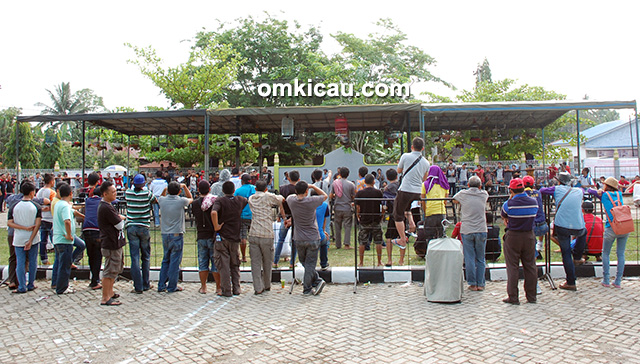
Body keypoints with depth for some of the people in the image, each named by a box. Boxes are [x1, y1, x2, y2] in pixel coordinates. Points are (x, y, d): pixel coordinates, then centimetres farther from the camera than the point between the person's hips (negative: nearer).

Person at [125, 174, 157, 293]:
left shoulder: (128, 193, -1)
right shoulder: (147, 194, -7)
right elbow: (156, 201, 9)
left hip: (131, 227, 1)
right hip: (144, 227, -1)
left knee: (135, 258, 1)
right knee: (146, 258, 12)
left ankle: (138, 287, 0)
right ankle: (146, 285, 19)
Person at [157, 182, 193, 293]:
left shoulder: (162, 200, 0)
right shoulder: (181, 201, -11)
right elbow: (191, 198, 13)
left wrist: (165, 189, 16)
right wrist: (184, 187, 16)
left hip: (165, 234, 5)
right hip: (177, 234, -5)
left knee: (165, 260, 15)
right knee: (175, 261, 2)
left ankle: (161, 285, 18)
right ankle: (172, 287, 6)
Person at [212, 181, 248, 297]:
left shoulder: (220, 200, -8)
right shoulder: (240, 200, 4)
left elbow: (214, 212, -28)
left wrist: (216, 226, -16)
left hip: (222, 236, -3)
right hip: (235, 237, 3)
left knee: (224, 265, 3)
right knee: (235, 265, 16)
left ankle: (227, 291, 4)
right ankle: (236, 289, 17)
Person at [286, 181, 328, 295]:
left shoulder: (291, 200, -6)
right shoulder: (311, 201, -15)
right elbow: (325, 195, 4)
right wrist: (313, 186, 6)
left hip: (299, 239, 3)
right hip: (313, 238, -3)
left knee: (304, 262, 19)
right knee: (310, 264, 6)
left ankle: (317, 280, 13)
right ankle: (307, 289, 10)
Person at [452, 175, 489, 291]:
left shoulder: (463, 194, -1)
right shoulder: (484, 195, 3)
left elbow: (454, 200, 19)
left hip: (466, 230, -1)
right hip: (481, 230, 1)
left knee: (469, 259, 4)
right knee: (480, 259, 10)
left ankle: (472, 284, 7)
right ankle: (480, 284, 12)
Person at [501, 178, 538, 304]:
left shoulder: (509, 203, -14)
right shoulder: (534, 202, -2)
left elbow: (503, 216, 3)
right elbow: (532, 216, 12)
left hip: (513, 237, -4)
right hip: (529, 236, 4)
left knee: (512, 267, 2)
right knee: (530, 266, 11)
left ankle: (513, 297, 4)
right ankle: (531, 296, 19)